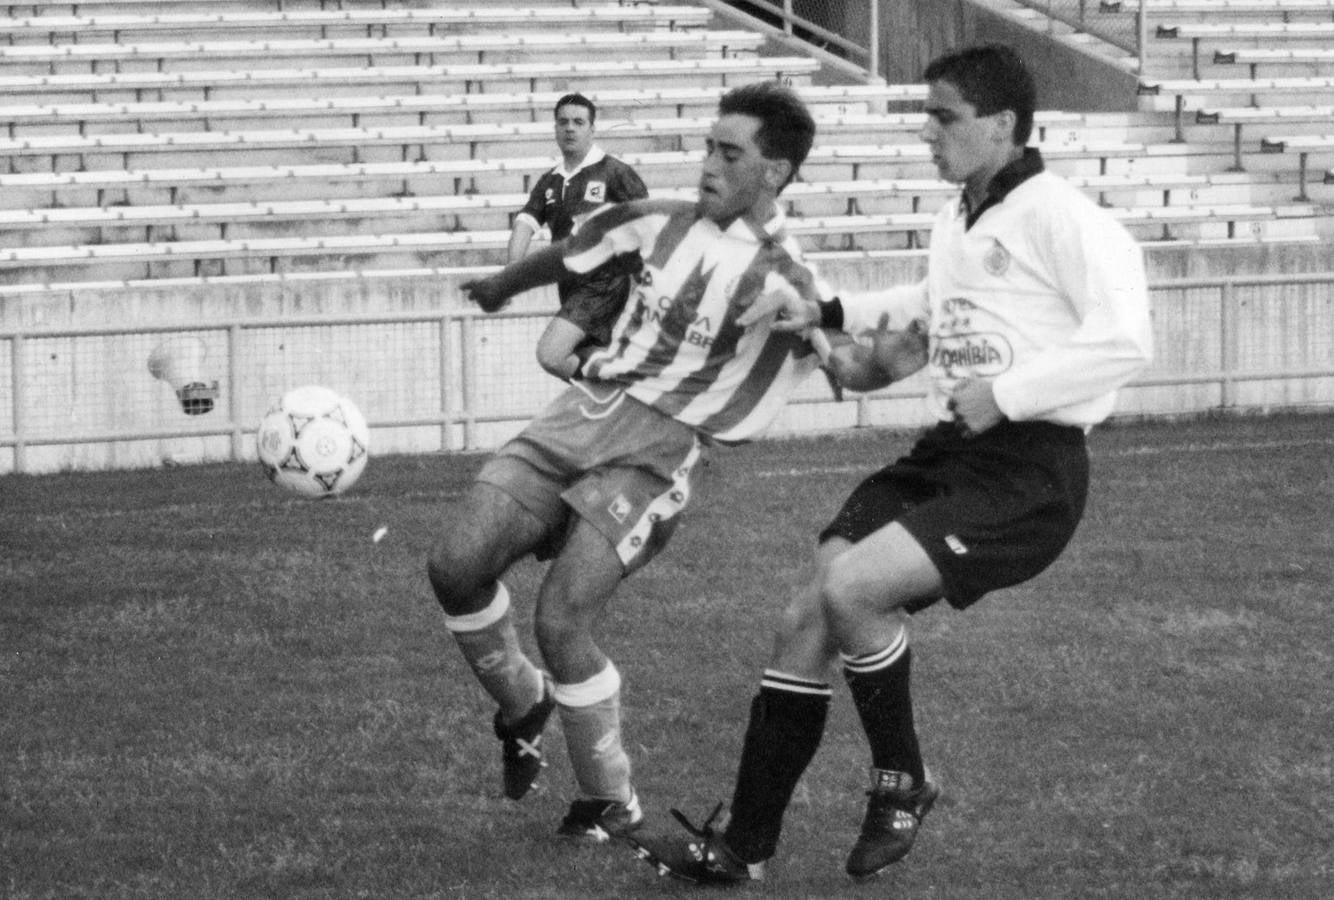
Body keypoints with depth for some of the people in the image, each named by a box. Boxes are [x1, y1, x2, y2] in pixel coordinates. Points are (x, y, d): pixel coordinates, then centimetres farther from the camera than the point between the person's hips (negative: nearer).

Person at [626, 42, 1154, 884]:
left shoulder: (1060, 217, -12)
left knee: (850, 586, -26)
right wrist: (827, 311, 27)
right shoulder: (957, 219, 16)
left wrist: (1006, 392, -24)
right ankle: (742, 846, 7)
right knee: (804, 621, 0)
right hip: (946, 454, 9)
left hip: (1029, 472, -9)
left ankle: (903, 781, -2)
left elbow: (1126, 340, -23)